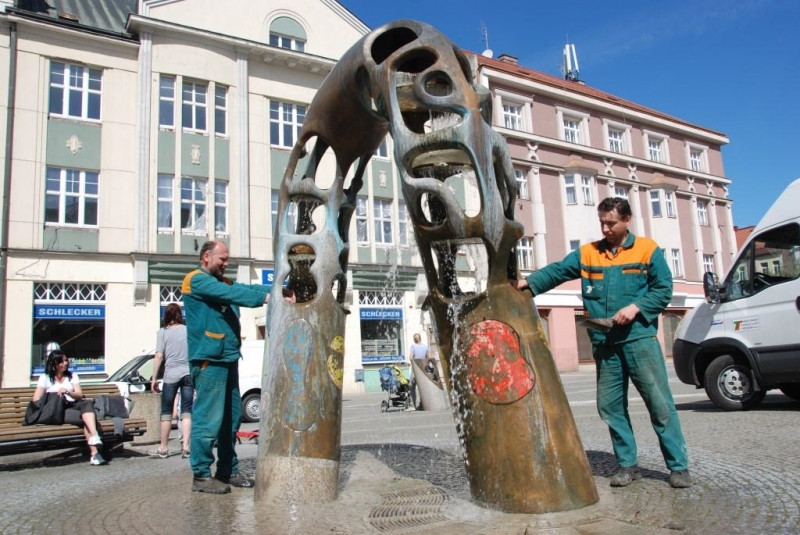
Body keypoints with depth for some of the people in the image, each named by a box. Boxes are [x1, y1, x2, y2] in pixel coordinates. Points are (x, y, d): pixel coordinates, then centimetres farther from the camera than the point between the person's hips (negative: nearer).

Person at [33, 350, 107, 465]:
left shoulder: (72, 376, 24)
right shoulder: (45, 378, 17)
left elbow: (80, 395, 11)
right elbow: (36, 400, 4)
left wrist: (67, 392, -10)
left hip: (73, 406, 3)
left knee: (88, 403, -37)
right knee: (86, 418, -35)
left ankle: (94, 438, -55)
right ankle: (94, 452, -39)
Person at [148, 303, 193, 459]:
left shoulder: (163, 332, -1)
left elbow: (159, 356, -6)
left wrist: (154, 378, 0)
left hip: (171, 375, -2)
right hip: (188, 374, 2)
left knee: (166, 412, 8)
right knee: (186, 411, 4)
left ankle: (163, 448, 14)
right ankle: (185, 447, -1)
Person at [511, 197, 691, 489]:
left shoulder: (648, 249, 3)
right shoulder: (586, 253, 11)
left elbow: (664, 289, -1)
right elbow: (557, 270, 2)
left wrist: (636, 307, -14)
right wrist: (530, 282, -14)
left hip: (640, 338, -3)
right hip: (604, 343, 3)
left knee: (660, 403, -1)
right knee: (610, 405, 7)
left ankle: (678, 465, 12)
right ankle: (627, 464, 20)